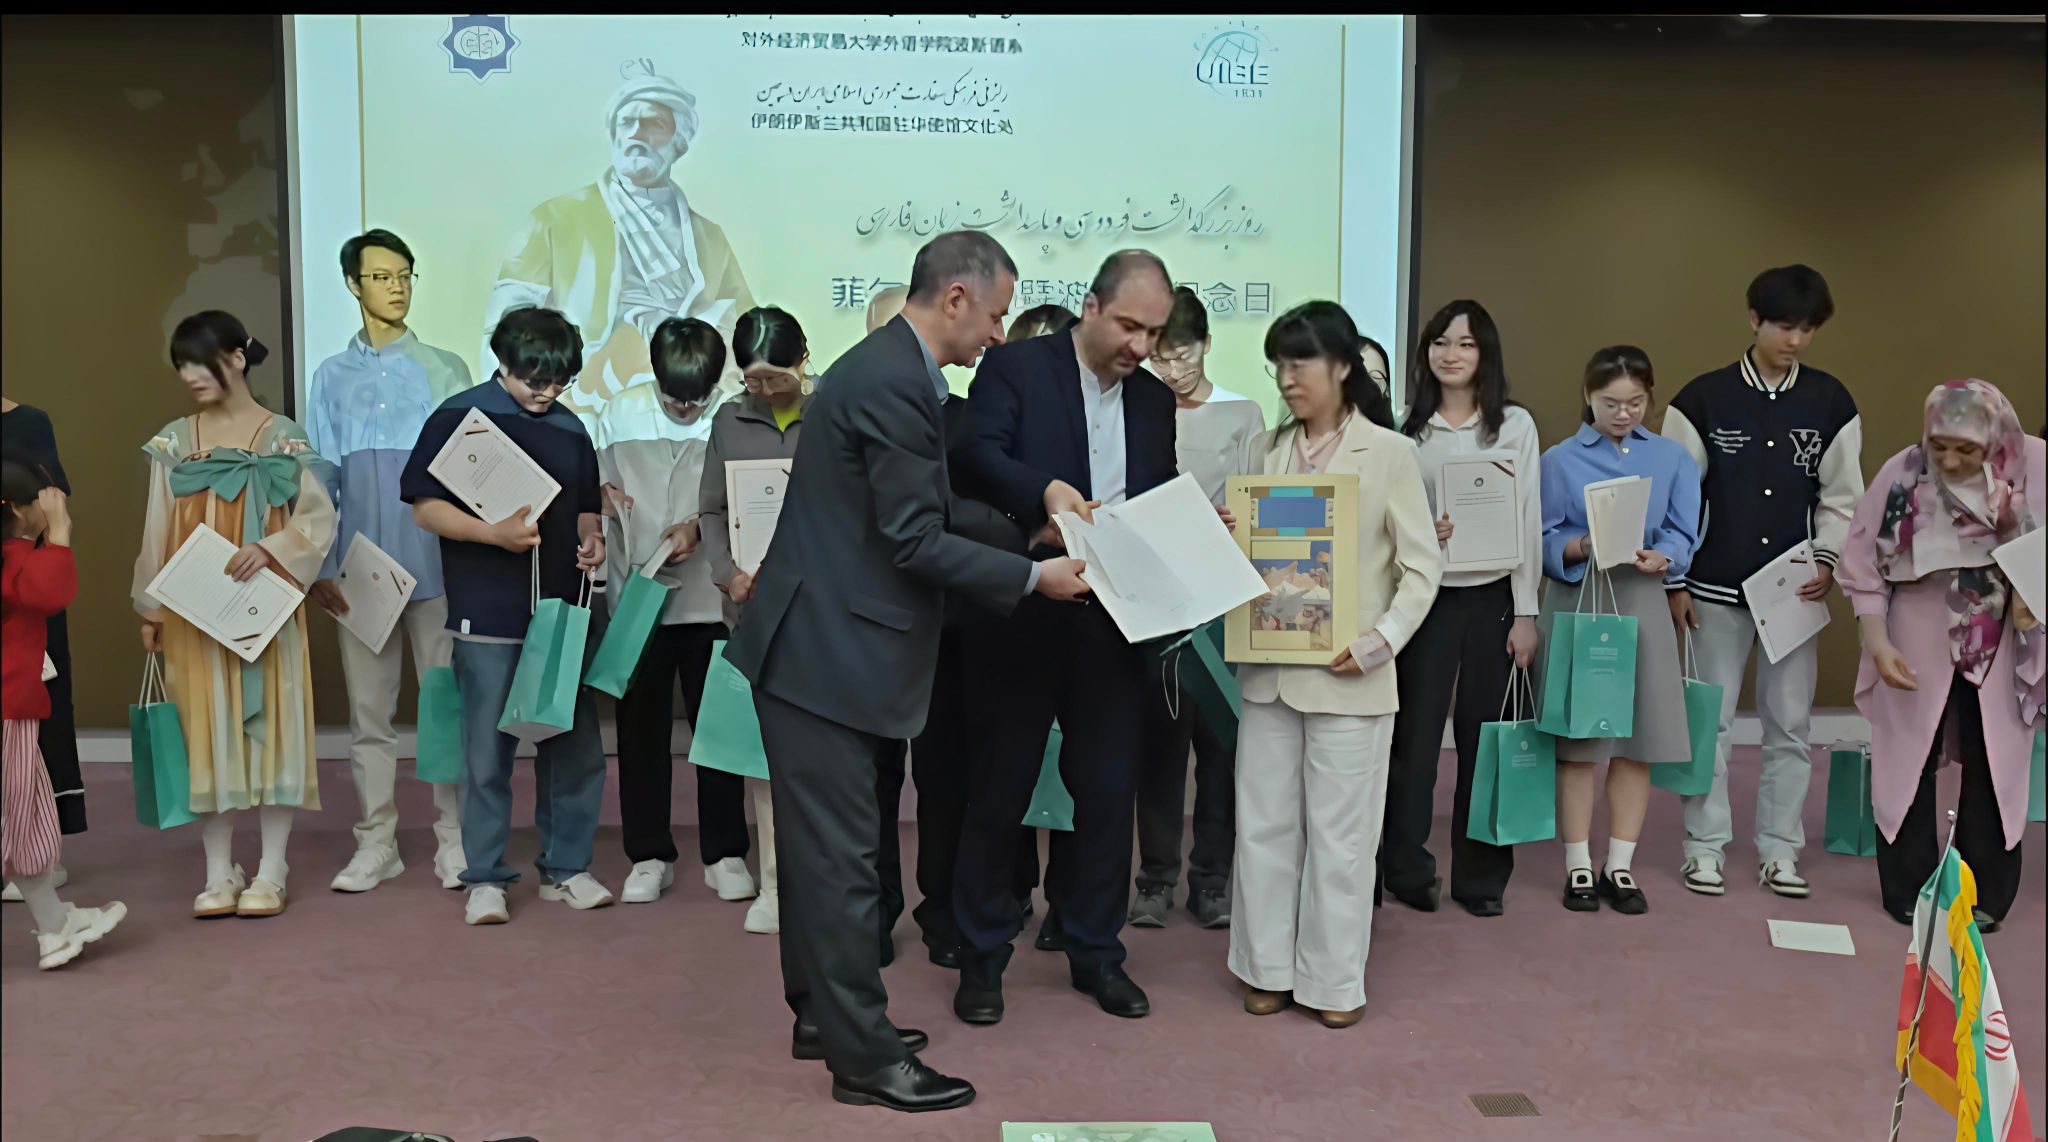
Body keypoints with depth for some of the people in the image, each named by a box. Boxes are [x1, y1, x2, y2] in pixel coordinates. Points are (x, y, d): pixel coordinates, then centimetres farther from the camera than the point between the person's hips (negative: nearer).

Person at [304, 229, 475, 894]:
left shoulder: (444, 370, 6)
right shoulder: (332, 378, 11)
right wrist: (319, 566, 0)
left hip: (436, 564, -2)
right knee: (367, 709, 6)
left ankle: (455, 840, 10)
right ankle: (376, 844, 16)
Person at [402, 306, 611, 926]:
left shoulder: (570, 429, 14)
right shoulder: (459, 417, -2)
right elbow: (424, 506, -6)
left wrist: (591, 541, 1)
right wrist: (494, 533, -19)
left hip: (563, 611, 5)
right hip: (489, 617, -5)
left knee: (574, 744, 7)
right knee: (488, 752, 2)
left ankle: (566, 868, 21)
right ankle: (485, 878, 15)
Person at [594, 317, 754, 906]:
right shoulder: (619, 413, 5)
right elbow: (598, 491, 10)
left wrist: (699, 526, -20)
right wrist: (604, 497, -12)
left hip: (710, 597, -2)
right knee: (641, 728, 8)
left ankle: (724, 854, 19)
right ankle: (649, 855, 20)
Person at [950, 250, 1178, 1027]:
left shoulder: (1154, 399, 13)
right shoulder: (1015, 367, -3)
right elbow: (978, 454, -16)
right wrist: (1044, 490, -33)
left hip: (1113, 621, 5)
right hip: (1022, 613, -4)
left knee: (1109, 788, 10)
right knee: (1001, 786, 7)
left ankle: (1095, 951, 27)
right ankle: (981, 956, 21)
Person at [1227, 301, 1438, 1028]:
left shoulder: (1388, 452, -2)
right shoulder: (1264, 451, 9)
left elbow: (1421, 566, -3)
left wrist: (1381, 640, -15)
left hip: (1347, 675, -4)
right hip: (1268, 668, 4)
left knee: (1340, 832, 4)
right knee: (1264, 824, 10)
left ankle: (1335, 980, 17)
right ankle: (1270, 967, 24)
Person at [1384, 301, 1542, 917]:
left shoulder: (1515, 424, 3)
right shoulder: (1408, 427, 3)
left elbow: (1528, 521, 2)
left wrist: (1525, 612, -2)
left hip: (1492, 597, 0)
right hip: (1426, 595, 0)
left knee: (1483, 735, 6)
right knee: (1416, 735, 0)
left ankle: (1481, 874, 19)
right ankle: (1408, 867, 15)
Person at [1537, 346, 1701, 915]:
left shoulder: (1673, 458, 7)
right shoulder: (1559, 460, 1)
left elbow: (1683, 536, 2)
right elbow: (1545, 542, -3)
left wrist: (1659, 558, -19)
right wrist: (1584, 547, -22)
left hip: (1643, 602, 2)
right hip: (1576, 601, -2)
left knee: (1637, 738, 4)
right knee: (1578, 739, 1)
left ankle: (1620, 866, 15)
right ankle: (1578, 866, 11)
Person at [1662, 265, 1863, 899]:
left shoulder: (1831, 402, 4)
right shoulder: (1703, 398, -2)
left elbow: (1841, 497, 7)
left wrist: (1827, 561, -8)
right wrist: (1675, 583, -3)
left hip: (1795, 590, 2)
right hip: (1716, 589, -1)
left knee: (1790, 723, 6)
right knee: (1709, 720, 3)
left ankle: (1779, 851, 17)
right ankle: (1705, 848, 15)